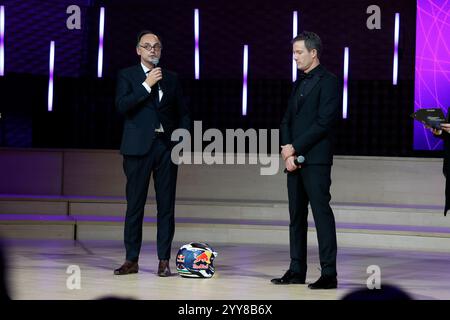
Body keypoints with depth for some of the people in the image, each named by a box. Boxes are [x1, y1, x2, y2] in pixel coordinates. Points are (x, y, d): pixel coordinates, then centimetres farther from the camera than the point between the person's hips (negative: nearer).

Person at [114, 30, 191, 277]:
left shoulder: (171, 79, 15)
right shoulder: (127, 76, 6)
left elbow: (183, 113, 19)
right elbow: (122, 106, -10)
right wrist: (147, 85, -14)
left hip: (167, 146, 3)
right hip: (139, 147, -2)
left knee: (166, 205, 1)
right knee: (135, 205, -1)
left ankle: (164, 261, 3)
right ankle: (131, 260, 4)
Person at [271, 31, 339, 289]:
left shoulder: (328, 81, -6)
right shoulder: (300, 82, 19)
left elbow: (324, 122, -14)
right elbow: (287, 120, 16)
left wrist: (295, 148, -13)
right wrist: (288, 150, -1)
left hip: (316, 159, -8)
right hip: (294, 158, 8)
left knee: (322, 213, -9)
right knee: (296, 216, 9)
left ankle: (329, 273, -9)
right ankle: (297, 270, 14)